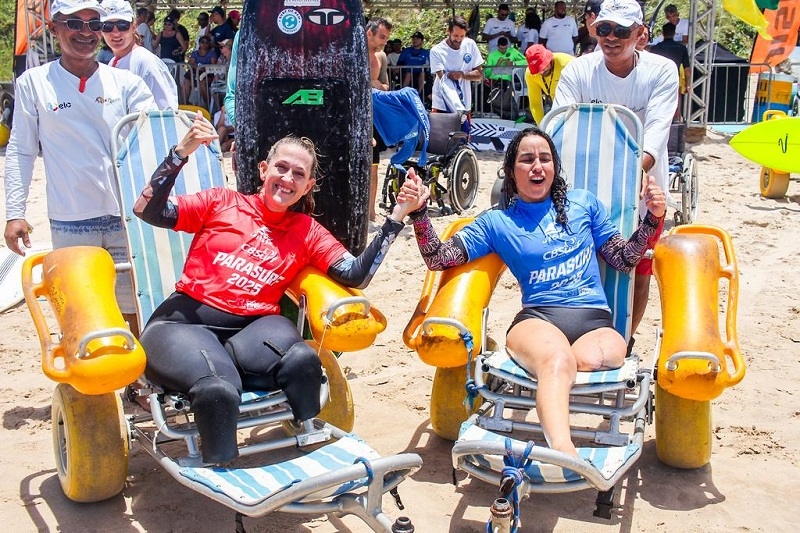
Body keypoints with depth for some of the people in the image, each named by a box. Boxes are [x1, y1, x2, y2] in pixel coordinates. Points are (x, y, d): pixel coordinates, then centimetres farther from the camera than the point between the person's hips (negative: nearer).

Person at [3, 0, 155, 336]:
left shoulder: (125, 82, 6)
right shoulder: (33, 83, 4)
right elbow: (20, 151, 6)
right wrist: (14, 213, 1)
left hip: (127, 216, 1)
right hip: (71, 223, 0)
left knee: (138, 308, 6)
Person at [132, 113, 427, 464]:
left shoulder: (308, 232, 16)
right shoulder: (222, 203, 11)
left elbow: (356, 275, 4)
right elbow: (148, 211, 3)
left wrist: (397, 216, -1)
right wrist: (181, 152, -9)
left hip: (250, 329, 2)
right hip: (185, 320, -2)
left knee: (302, 359, -34)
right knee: (219, 390, -37)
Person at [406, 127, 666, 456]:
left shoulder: (583, 203, 19)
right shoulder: (497, 222, 15)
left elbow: (624, 259, 20)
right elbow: (438, 258, 7)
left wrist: (653, 219, 4)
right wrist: (418, 212, -9)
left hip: (595, 320, 2)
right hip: (537, 319, -2)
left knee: (594, 358, -39)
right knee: (558, 358, -41)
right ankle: (563, 453, -63)